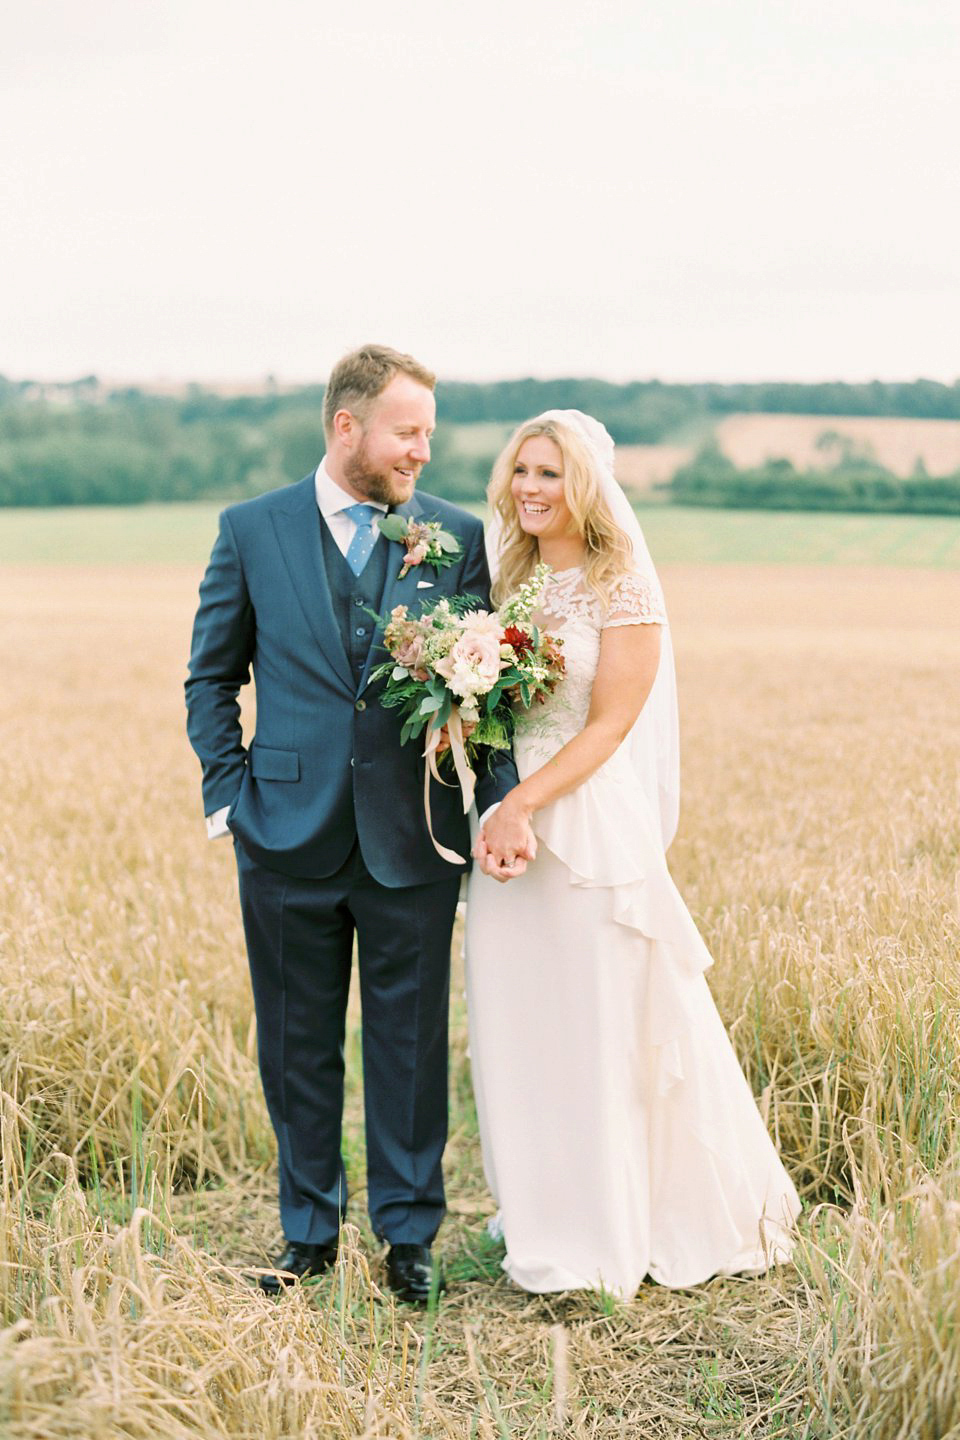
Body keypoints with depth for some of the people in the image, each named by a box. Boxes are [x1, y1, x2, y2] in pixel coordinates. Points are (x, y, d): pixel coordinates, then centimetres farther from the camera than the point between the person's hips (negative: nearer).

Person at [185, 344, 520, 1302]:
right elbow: (212, 677, 9)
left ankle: (408, 1232, 25)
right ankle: (309, 1231, 29)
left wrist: (503, 801, -11)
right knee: (298, 1046, 12)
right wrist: (228, 794, 0)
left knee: (411, 1045, 8)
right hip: (288, 838, 1)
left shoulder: (458, 537, 2)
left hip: (413, 843, 0)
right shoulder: (252, 530, 2)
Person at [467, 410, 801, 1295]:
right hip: (505, 819, 6)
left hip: (591, 819, -6)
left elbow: (610, 724, -13)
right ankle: (544, 1215, 26)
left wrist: (523, 806, -21)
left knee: (601, 1024, 2)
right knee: (515, 1024, 10)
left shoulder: (623, 588, -8)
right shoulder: (512, 580, 12)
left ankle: (612, 1234, 18)